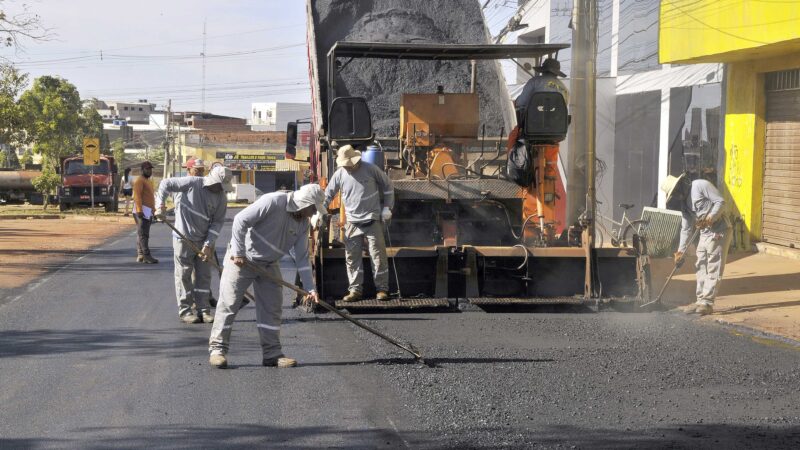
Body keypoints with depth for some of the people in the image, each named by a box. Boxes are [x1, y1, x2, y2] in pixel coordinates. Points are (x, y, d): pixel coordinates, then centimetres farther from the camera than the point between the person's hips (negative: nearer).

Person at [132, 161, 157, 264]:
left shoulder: (148, 181, 22)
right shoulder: (140, 181, -10)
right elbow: (137, 196, -19)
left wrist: (153, 209, 25)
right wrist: (139, 210, -27)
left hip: (148, 212, 10)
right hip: (142, 211, -10)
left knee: (142, 234, 11)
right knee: (143, 234, -13)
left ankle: (140, 255, 13)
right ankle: (146, 256, -18)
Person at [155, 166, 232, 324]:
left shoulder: (221, 198, -4)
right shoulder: (192, 183, -16)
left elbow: (217, 222, -2)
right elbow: (166, 184, -9)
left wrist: (208, 244, -10)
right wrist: (160, 205, -20)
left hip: (203, 241, 4)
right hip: (183, 238, -4)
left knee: (204, 275, 8)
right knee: (184, 275, 2)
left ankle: (203, 310, 16)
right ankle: (185, 311, 10)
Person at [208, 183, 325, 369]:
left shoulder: (303, 223, 0)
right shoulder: (273, 202, -23)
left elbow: (302, 257, 3)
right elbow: (241, 220, -24)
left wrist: (309, 287, -2)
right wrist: (238, 253, -23)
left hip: (269, 265, 7)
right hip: (242, 259, -7)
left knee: (272, 307, 4)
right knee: (229, 303, -5)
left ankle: (272, 353, 10)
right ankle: (217, 348, 1)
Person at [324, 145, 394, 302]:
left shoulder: (371, 169, -7)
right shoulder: (339, 174, 0)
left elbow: (387, 186, 4)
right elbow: (328, 195, 7)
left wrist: (387, 207, 0)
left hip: (373, 220, -3)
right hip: (352, 223, 3)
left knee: (378, 255, -1)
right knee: (352, 257, 2)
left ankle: (382, 288, 8)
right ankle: (355, 290, 11)